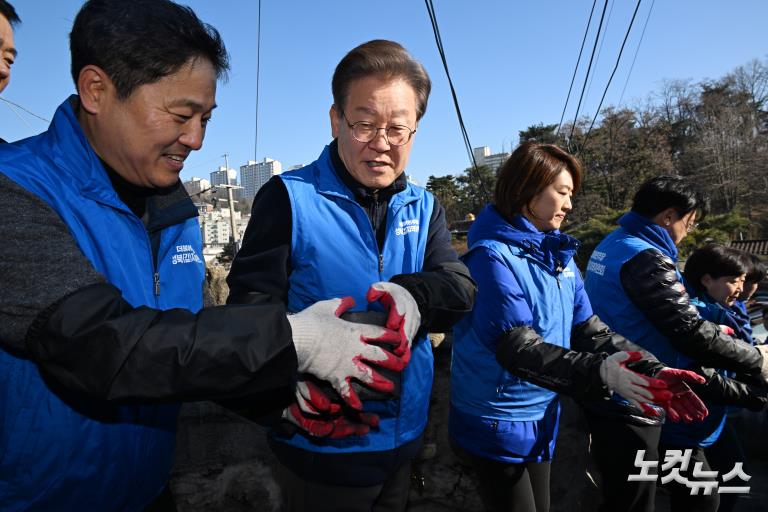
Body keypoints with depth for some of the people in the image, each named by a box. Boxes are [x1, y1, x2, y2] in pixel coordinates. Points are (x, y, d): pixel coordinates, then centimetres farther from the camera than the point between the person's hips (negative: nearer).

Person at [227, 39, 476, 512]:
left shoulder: (425, 208, 4)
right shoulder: (290, 197, -11)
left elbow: (460, 288, -7)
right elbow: (250, 302, -15)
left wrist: (414, 296, -30)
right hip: (320, 449, -4)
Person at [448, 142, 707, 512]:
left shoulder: (559, 256, 4)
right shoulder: (493, 256, -22)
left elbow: (587, 327, 1)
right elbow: (516, 347, -29)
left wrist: (651, 369, -11)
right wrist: (597, 373, -38)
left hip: (541, 417, 8)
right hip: (496, 423, -8)